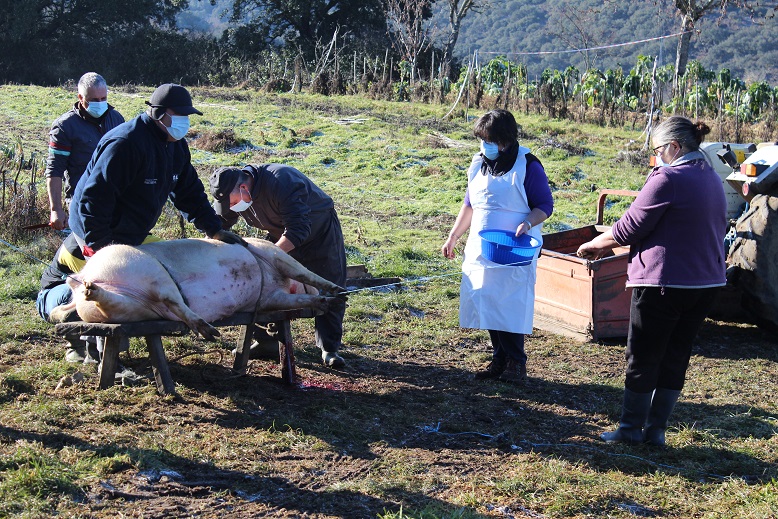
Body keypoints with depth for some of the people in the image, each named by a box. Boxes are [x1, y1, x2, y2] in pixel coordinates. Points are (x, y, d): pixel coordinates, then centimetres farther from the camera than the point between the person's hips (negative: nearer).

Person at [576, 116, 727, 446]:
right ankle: (656, 429, 19)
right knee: (676, 357, 13)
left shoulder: (668, 178, -16)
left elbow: (631, 227, -14)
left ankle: (631, 428, 14)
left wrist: (595, 245, 2)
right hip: (708, 283, 8)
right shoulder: (712, 179, 11)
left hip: (663, 283, -8)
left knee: (643, 358, 5)